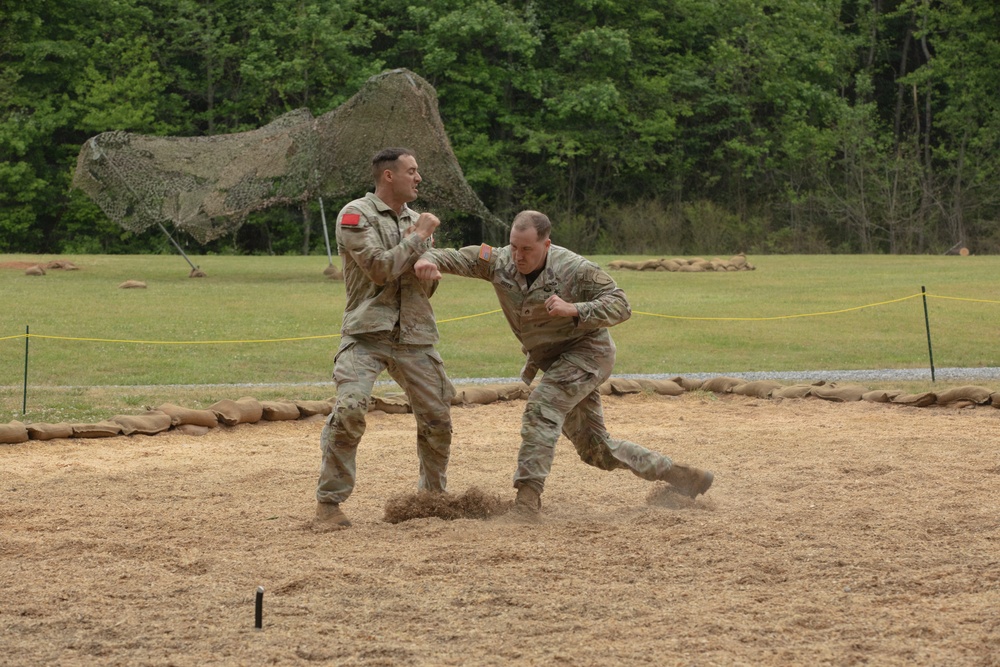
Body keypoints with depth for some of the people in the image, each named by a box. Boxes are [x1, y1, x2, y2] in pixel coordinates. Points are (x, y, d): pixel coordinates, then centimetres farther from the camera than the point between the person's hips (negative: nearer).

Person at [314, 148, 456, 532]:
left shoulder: (416, 221, 16)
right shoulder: (356, 215, -4)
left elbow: (427, 287, 16)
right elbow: (380, 268, -15)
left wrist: (427, 271, -7)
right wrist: (419, 237, -7)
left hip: (414, 336, 6)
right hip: (366, 334, -6)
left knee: (437, 417, 7)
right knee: (349, 409, -22)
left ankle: (434, 492, 30)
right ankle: (329, 503, -13)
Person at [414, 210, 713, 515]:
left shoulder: (574, 269, -23)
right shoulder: (499, 261, -10)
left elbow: (620, 305, -24)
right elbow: (456, 258, -14)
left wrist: (574, 310, -38)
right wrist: (428, 259, -38)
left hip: (587, 351, -7)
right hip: (551, 361, 7)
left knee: (542, 407, -29)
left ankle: (528, 495, -28)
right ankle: (675, 473, 26)